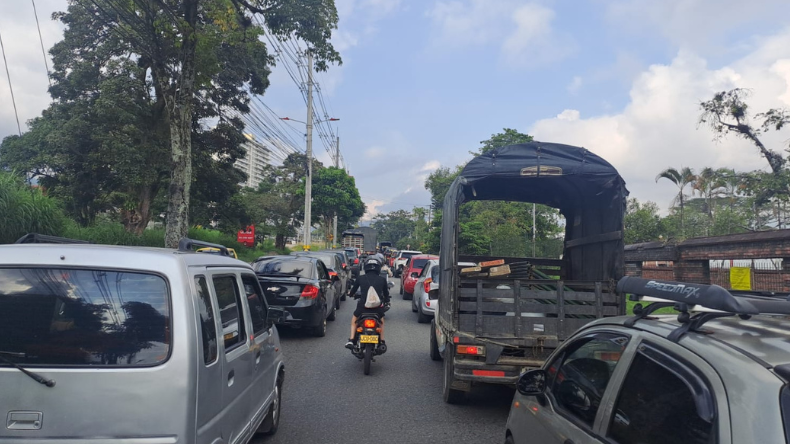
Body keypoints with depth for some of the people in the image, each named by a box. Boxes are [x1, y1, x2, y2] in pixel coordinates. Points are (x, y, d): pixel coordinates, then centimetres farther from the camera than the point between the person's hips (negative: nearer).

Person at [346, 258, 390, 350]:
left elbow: (352, 292, 15)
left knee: (354, 320, 26)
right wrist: (386, 301, 37)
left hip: (363, 305, -1)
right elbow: (386, 293, 15)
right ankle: (382, 342, 29)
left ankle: (351, 340, 11)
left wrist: (350, 293, 39)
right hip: (378, 307, 1)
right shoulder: (382, 279, 4)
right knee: (381, 321, 32)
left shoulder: (361, 278, 3)